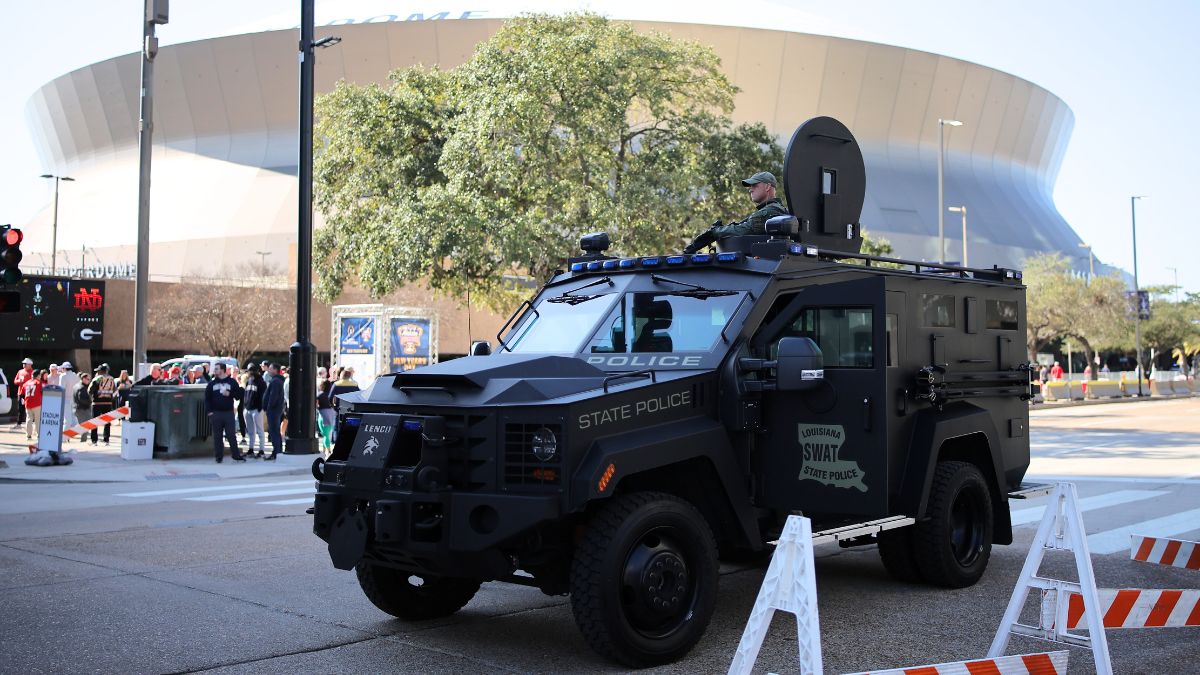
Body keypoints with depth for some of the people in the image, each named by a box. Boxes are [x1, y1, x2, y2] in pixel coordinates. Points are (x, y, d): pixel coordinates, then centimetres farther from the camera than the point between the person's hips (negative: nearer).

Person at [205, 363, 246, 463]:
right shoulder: (212, 383, 8)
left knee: (232, 435, -3)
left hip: (229, 412, -2)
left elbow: (239, 394, 1)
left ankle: (236, 455, 3)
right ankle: (219, 456, 10)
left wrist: (229, 394, -15)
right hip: (216, 413, 2)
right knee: (217, 436, 4)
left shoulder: (232, 382, 3)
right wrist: (210, 411, -4)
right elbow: (207, 398, 6)